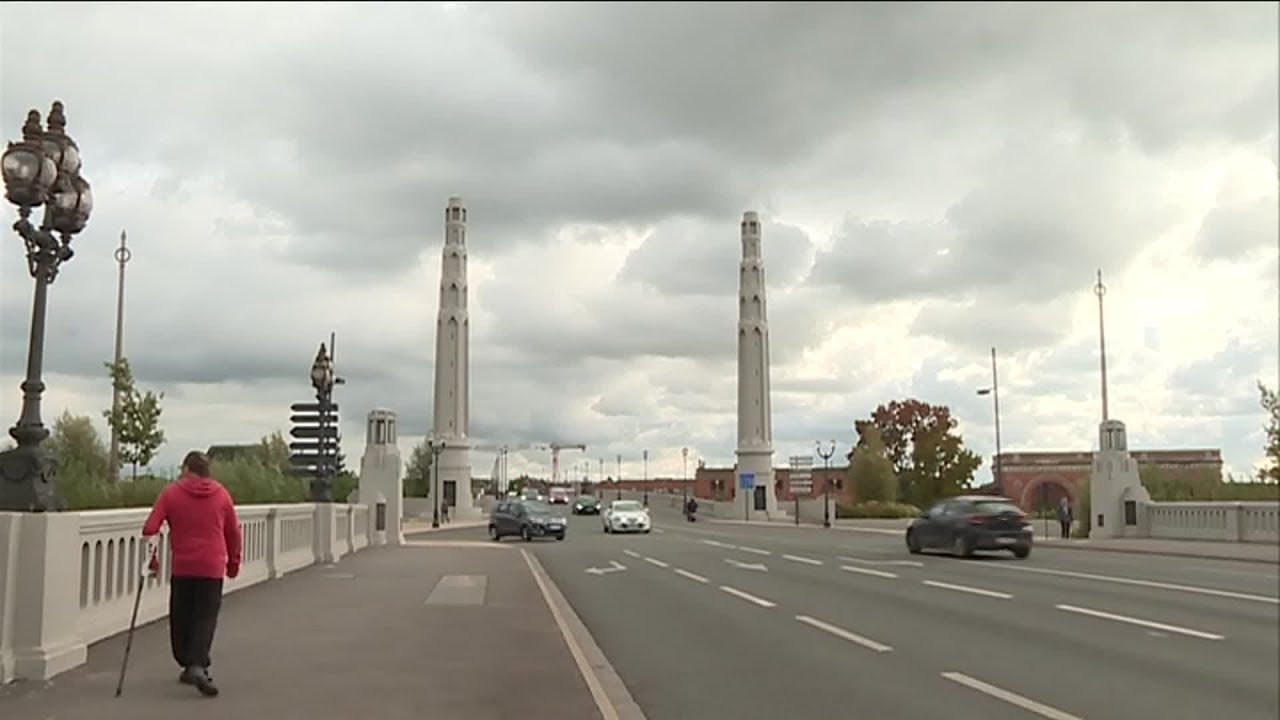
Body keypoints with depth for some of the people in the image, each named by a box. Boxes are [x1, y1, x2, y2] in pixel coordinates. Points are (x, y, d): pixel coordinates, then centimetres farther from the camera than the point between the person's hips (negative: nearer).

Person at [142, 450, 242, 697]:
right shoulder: (221, 494, 6)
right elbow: (233, 532, 11)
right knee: (206, 617, 0)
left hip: (181, 567, 0)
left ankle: (188, 665, 22)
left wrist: (153, 540, 8)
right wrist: (233, 561, 21)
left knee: (182, 618, 15)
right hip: (212, 568, 0)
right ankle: (198, 666, -18)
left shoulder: (171, 493, 1)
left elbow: (150, 528, -8)